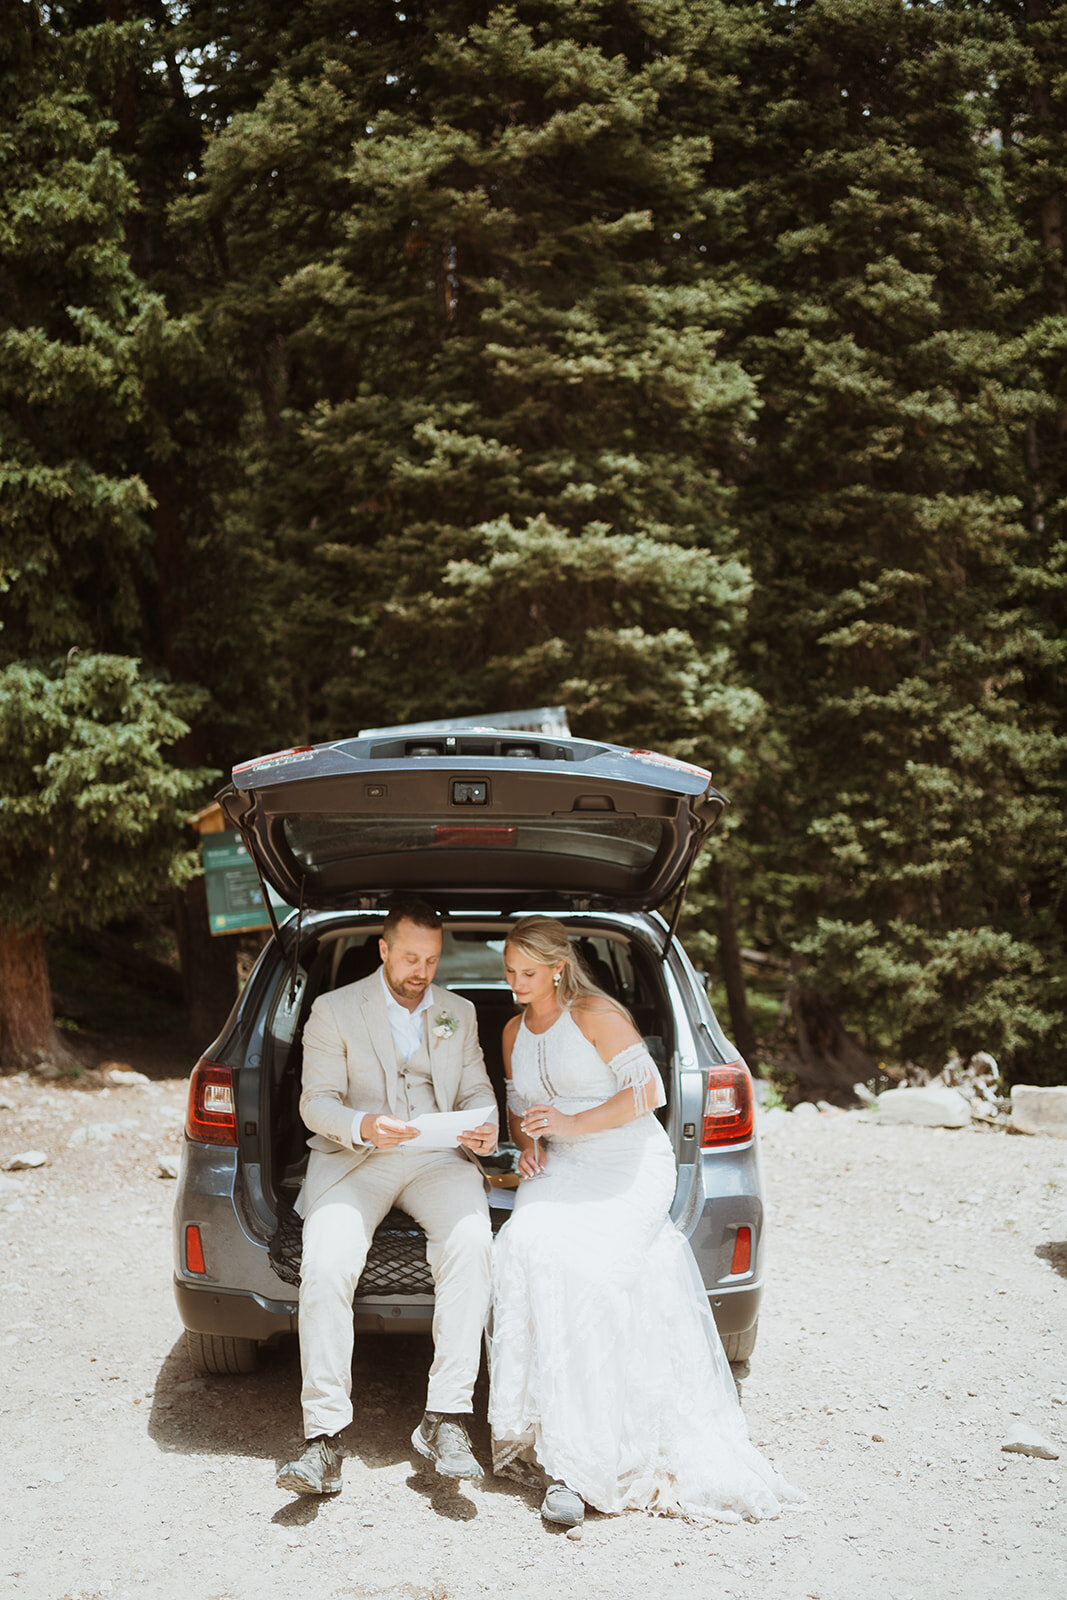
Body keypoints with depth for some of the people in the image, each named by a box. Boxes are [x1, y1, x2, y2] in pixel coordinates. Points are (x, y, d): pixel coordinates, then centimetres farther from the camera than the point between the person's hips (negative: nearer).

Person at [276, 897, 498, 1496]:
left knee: (471, 1241, -31)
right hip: (353, 1157, -2)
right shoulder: (335, 1010, 5)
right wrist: (363, 1126, -22)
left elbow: (476, 1089, 14)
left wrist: (485, 1126, -11)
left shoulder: (459, 1013, 17)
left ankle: (446, 1417, -27)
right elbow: (317, 1100, -1)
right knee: (326, 1266, -30)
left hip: (439, 1156, 2)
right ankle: (325, 1436, -24)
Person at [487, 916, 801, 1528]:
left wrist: (570, 1123, -17)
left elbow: (647, 1092, -10)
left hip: (630, 1165, -6)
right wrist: (527, 1144, 5)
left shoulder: (595, 1015, -6)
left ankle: (578, 1458, -27)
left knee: (578, 1259, -30)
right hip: (562, 1168, 6)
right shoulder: (514, 1033, 16)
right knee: (527, 1243, -27)